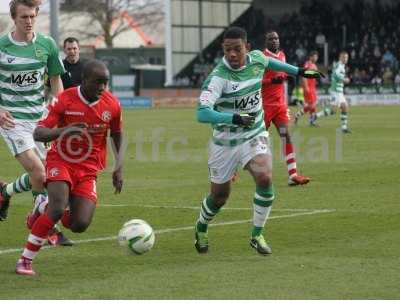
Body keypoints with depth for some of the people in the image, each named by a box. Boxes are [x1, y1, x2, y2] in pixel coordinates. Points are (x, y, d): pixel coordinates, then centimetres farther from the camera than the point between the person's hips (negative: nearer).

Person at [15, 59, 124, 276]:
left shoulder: (112, 105, -4)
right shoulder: (64, 100, -14)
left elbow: (117, 135, 15)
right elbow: (38, 134, -19)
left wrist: (119, 168, 8)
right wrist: (63, 130, -38)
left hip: (89, 170, 3)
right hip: (61, 161, -3)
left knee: (80, 225, -11)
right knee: (58, 208, -28)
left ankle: (47, 215, 24)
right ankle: (25, 260, -15)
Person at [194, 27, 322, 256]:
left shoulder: (257, 59, -8)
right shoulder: (218, 77, -25)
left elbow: (269, 62, 19)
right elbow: (202, 113, -36)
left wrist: (299, 71, 28)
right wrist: (234, 119, -48)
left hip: (254, 135, 3)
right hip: (225, 140, -3)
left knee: (265, 179, -22)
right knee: (220, 195, 8)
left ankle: (257, 236, -4)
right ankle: (201, 228, 41)